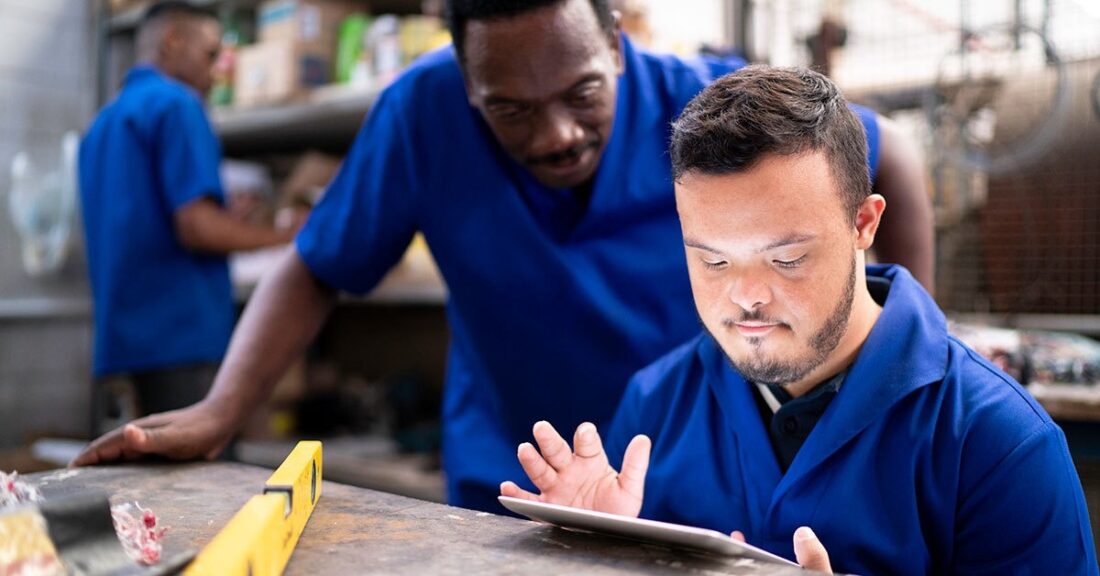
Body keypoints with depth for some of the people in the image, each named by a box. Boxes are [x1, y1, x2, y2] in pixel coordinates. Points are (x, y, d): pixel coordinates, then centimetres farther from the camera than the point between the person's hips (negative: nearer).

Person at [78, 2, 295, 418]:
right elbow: (198, 227, -18)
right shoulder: (175, 103, -9)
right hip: (180, 326, -9)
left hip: (133, 327, 9)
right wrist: (288, 238, -6)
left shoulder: (104, 122, 18)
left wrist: (227, 218, 21)